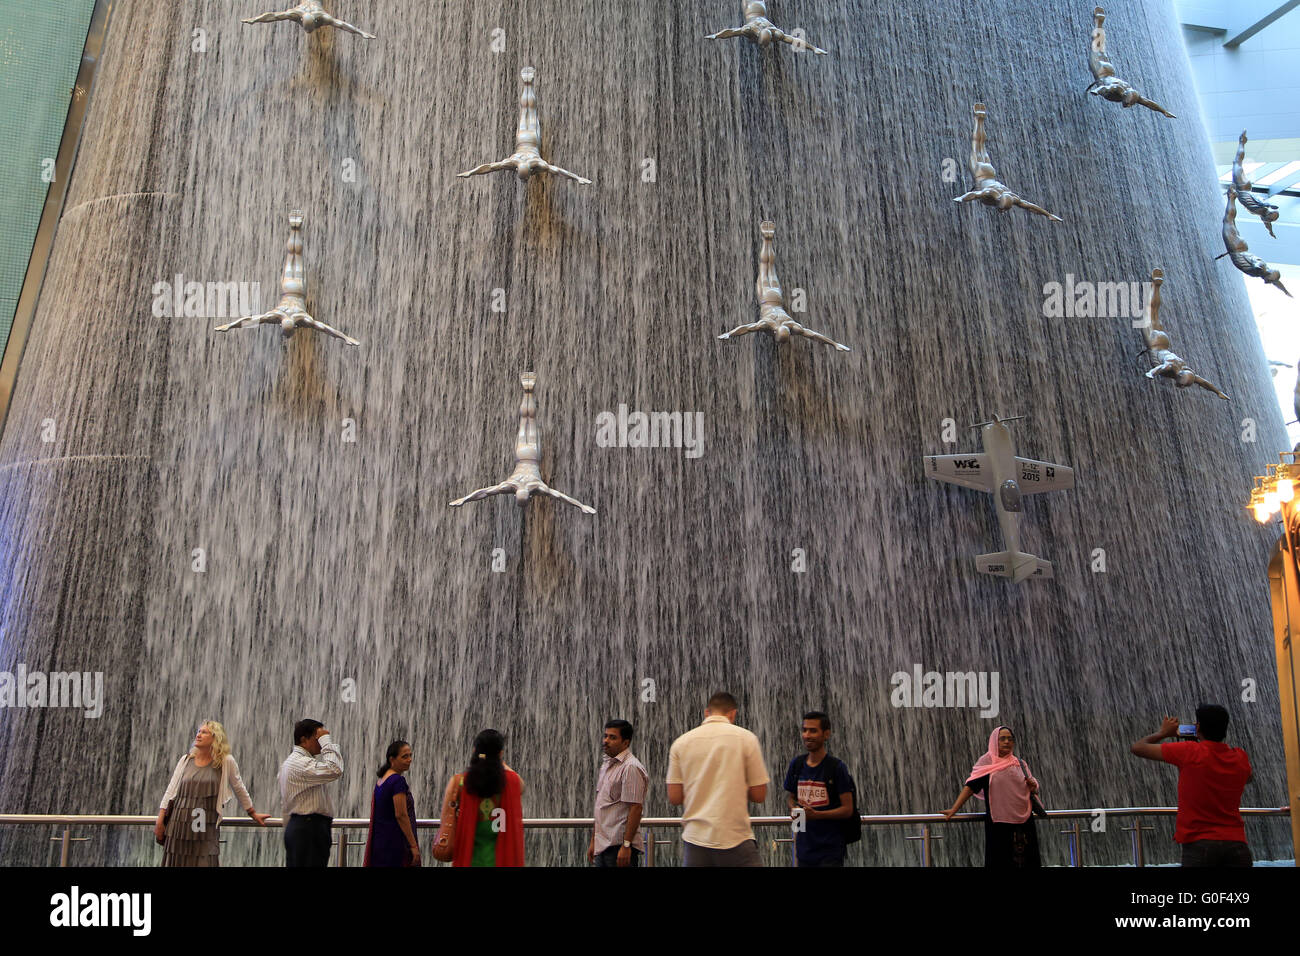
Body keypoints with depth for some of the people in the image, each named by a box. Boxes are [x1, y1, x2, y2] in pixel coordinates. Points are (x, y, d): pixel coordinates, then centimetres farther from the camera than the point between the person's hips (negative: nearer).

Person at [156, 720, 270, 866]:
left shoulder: (226, 762, -2)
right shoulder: (185, 760, 6)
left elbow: (239, 790, 9)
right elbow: (170, 792, 9)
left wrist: (253, 814, 18)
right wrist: (159, 823, 4)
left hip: (205, 831, -3)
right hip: (178, 828, 3)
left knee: (205, 862, -7)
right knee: (176, 862, 7)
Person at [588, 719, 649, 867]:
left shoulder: (630, 767, -13)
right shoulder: (606, 764, 15)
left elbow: (635, 809, -19)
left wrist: (626, 845, -21)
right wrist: (593, 840, 18)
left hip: (619, 846, -8)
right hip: (602, 845, 8)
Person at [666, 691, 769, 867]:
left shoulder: (681, 742, 3)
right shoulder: (746, 738, -3)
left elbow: (674, 798, 2)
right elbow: (759, 795, -3)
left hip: (695, 838, 3)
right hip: (735, 839, -3)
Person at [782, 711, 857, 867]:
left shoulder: (836, 766, -10)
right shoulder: (797, 764, 2)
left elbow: (847, 809, -10)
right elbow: (789, 795, 17)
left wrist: (816, 814, -21)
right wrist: (794, 808, -6)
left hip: (831, 849, -4)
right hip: (804, 846, 4)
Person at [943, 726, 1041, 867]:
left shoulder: (1019, 764, 12)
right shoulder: (986, 761, 0)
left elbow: (1033, 790, 20)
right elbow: (971, 786, -6)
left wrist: (1033, 786, -4)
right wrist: (954, 809, -15)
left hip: (1024, 822, 4)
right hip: (998, 823, -4)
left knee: (1025, 860, 4)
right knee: (1000, 860, -3)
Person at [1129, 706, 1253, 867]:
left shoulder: (1190, 752, -9)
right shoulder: (1240, 757, 5)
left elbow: (1136, 748, -3)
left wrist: (1163, 733, 15)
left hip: (1199, 843, -4)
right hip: (1236, 843, 4)